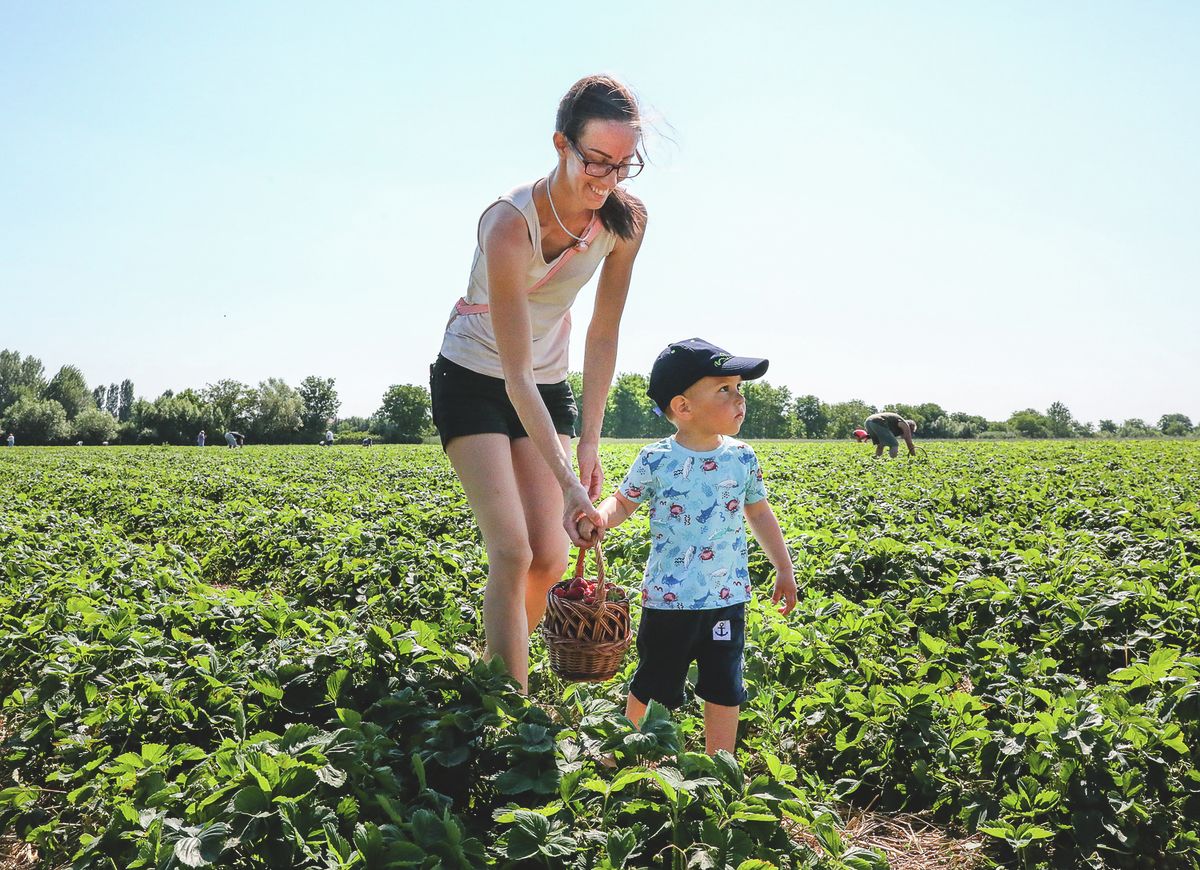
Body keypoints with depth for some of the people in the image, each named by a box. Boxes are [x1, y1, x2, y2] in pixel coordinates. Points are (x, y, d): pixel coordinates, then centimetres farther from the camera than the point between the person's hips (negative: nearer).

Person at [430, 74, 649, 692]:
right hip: (475, 382, -5)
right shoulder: (510, 224, -30)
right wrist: (567, 481, -35)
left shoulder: (626, 218, -14)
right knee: (512, 551, -14)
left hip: (548, 385, 5)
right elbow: (516, 375, -31)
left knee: (550, 560, 0)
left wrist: (589, 443, -8)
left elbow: (603, 333, -5)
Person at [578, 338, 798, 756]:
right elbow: (623, 502, 3)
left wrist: (784, 569, 18)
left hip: (727, 598, 3)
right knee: (652, 687, 12)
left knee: (725, 689, 12)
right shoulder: (655, 460, -10)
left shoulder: (742, 458, -1)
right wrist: (598, 518, -19)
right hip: (668, 598, -3)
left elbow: (759, 512, 13)